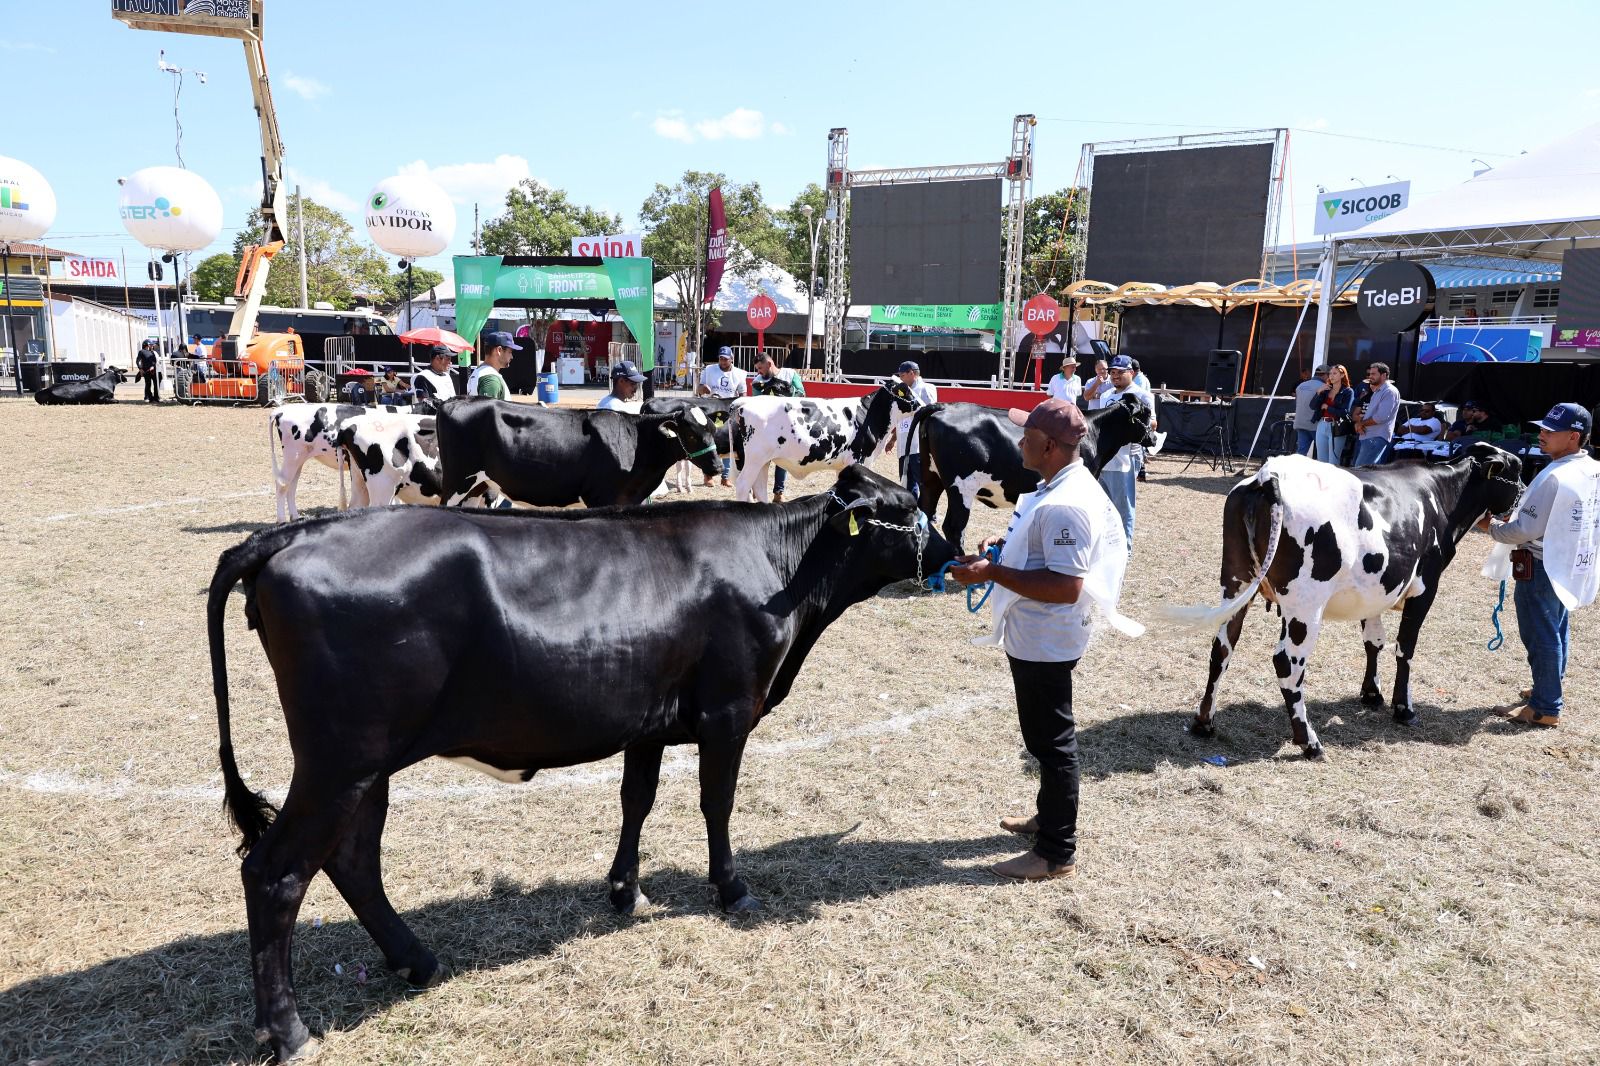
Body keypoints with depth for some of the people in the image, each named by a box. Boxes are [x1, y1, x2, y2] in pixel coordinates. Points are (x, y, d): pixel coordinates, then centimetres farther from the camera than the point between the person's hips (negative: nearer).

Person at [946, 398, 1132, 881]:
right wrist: (1005, 543, 8)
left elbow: (1066, 586, -31)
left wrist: (993, 572, -28)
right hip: (1036, 637, 11)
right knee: (1046, 734, 24)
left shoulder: (1065, 504, -27)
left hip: (1046, 642, -11)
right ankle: (1049, 815, 43)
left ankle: (1057, 853, 16)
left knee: (1051, 741, 2)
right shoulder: (1060, 486, 7)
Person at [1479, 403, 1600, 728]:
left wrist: (1491, 527, -6)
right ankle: (1549, 689, 35)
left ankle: (1545, 708, 6)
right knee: (1557, 631, 21)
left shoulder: (1555, 477, -24)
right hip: (1573, 564, 9)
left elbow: (1525, 529, -22)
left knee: (1541, 635, -1)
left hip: (1543, 566, -9)